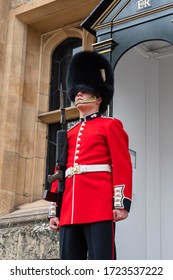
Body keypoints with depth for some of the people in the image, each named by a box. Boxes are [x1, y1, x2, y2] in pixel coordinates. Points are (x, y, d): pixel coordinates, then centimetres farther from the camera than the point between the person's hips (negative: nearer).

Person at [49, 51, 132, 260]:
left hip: (100, 207, -6)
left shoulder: (111, 126, 9)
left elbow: (122, 166, -1)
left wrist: (121, 203, -12)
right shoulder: (69, 134, 24)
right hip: (69, 211, 6)